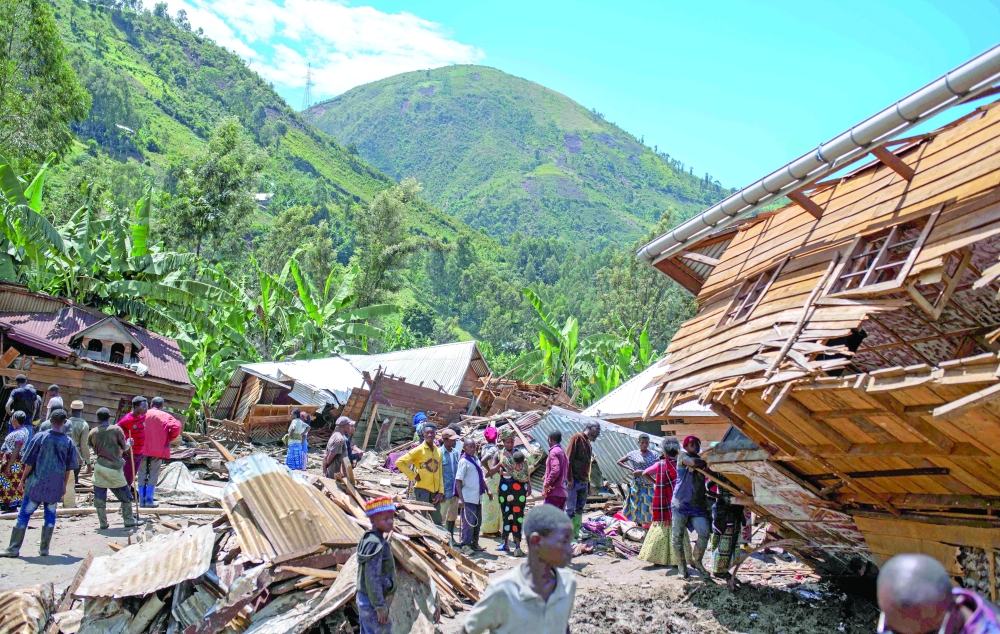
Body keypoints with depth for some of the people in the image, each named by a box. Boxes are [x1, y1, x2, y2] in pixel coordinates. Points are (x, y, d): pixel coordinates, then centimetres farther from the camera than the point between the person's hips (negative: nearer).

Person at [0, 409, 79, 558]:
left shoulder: (40, 437, -7)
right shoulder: (68, 442, -1)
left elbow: (29, 462, -4)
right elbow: (69, 468, 5)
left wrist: (23, 478, 8)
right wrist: (65, 485, 17)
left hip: (36, 483, -2)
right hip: (56, 486, 2)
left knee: (24, 514, 5)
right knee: (50, 515, 12)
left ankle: (14, 548, 7)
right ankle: (44, 548, 15)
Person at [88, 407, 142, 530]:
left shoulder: (93, 433, 4)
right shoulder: (116, 429, -3)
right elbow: (124, 447, 2)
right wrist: (129, 443, 22)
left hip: (99, 466, 2)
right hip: (113, 468, -2)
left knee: (99, 497, 11)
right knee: (125, 495, 11)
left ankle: (103, 523, 11)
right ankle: (129, 520, 13)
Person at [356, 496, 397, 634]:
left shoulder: (367, 539, 7)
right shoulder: (376, 544, -23)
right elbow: (372, 579, -25)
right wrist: (381, 607, -20)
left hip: (363, 597, 10)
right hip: (373, 602, -10)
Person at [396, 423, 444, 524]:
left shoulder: (438, 451, 11)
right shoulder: (419, 450, -6)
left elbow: (439, 474, 12)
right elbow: (399, 462, -10)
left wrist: (441, 492, 4)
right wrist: (413, 476, -10)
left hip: (435, 491, 6)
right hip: (422, 489, -6)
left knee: (438, 522, 11)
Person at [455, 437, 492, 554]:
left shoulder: (476, 459, 11)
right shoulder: (464, 461, -10)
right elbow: (458, 480, -13)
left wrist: (487, 490, 16)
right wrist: (460, 498, -19)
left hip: (478, 496, 8)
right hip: (468, 497, -7)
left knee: (478, 521, 13)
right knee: (469, 522, -5)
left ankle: (475, 543, 23)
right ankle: (465, 545, 4)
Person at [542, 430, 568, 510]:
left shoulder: (554, 451, -10)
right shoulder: (563, 452, 19)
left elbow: (555, 470, -22)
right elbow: (567, 470, 20)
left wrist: (547, 484, -16)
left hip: (554, 492, -9)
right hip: (562, 492, 9)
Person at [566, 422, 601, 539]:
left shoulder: (589, 444, 18)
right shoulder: (577, 438, -7)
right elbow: (568, 459, -13)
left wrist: (588, 483, 18)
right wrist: (569, 479, -17)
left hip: (584, 482, 8)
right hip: (574, 481, -8)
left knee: (580, 509, 9)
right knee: (570, 509, -6)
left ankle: (576, 533, 14)